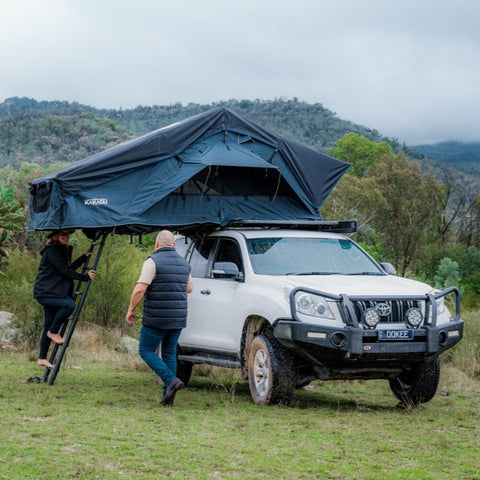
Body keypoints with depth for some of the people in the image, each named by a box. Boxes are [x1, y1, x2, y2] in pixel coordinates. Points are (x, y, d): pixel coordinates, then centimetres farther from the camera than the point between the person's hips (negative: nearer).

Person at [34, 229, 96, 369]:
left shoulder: (64, 250, 18)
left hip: (51, 292, 10)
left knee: (48, 326, 8)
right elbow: (64, 271, -19)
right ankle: (53, 332, -12)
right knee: (69, 304, -30)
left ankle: (42, 358, 13)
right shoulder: (52, 251, -13)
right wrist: (85, 277, -17)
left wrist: (84, 258, 17)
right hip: (45, 292, -10)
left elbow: (68, 268, 24)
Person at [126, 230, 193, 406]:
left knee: (146, 351, 5)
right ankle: (168, 395, 11)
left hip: (156, 319, -6)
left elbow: (140, 289, -18)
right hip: (178, 318, 6)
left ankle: (171, 380, -13)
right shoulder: (184, 263, 10)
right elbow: (189, 288, 22)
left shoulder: (153, 261, -11)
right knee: (170, 353, 14)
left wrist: (131, 310, -6)